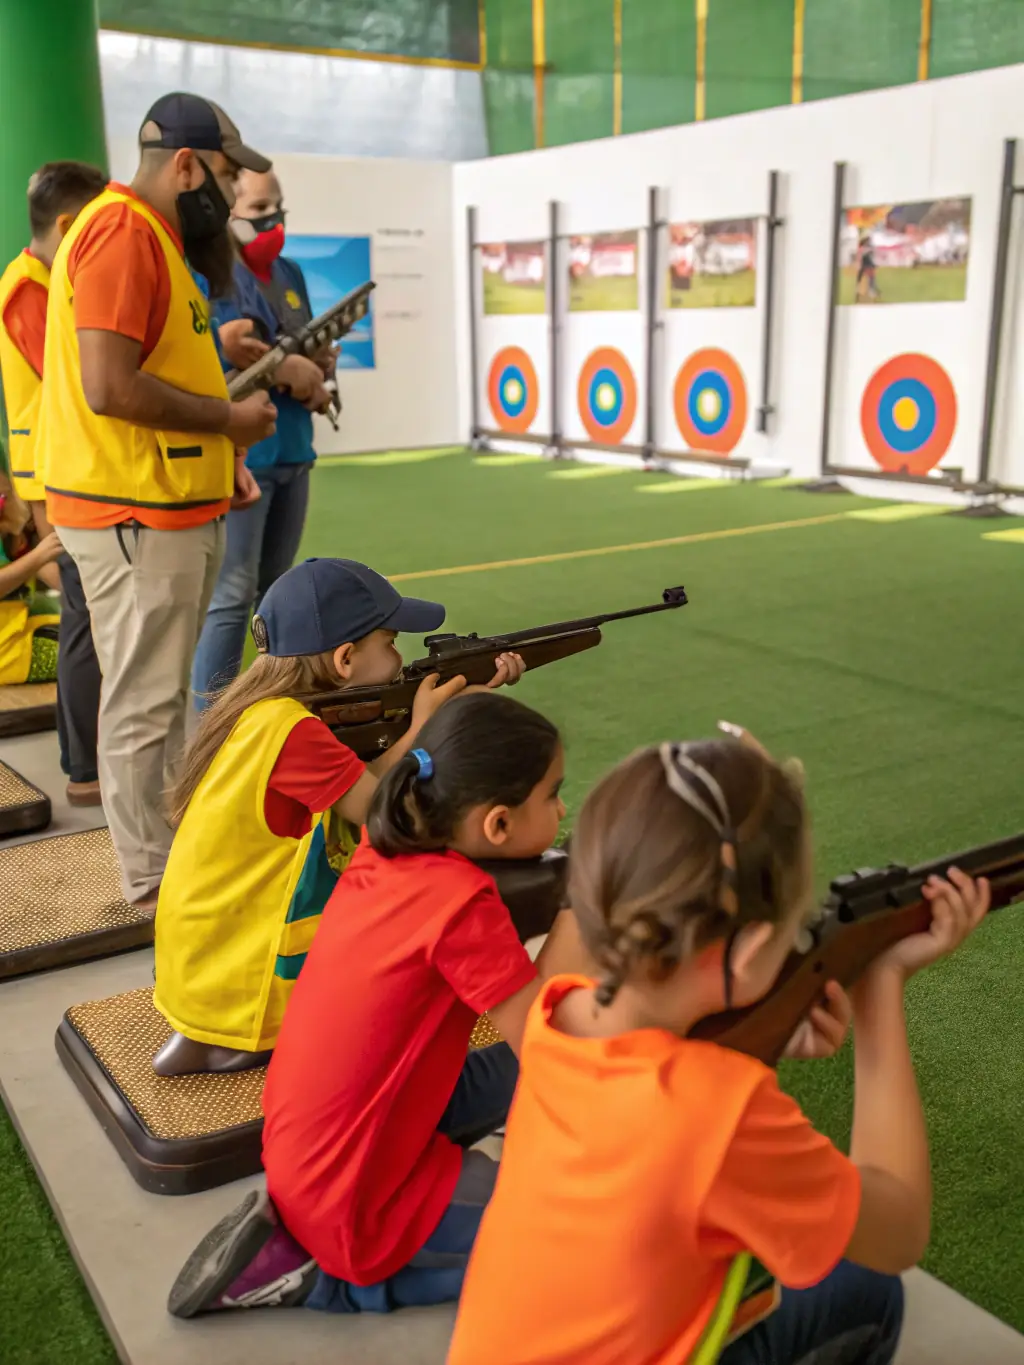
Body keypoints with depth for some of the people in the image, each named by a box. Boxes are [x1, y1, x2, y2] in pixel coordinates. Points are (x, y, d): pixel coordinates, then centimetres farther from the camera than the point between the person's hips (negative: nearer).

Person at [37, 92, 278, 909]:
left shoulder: (155, 237, 18)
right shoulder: (122, 233, -14)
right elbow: (109, 386, -24)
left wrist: (219, 453, 13)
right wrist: (228, 419, -14)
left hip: (175, 506, 11)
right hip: (134, 514, -11)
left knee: (164, 691, 18)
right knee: (144, 700, -2)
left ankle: (178, 847, 31)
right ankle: (154, 881, 10)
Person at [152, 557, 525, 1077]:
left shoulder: (270, 707, 2)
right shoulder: (289, 729, -24)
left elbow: (366, 782, 3)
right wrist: (425, 725, -9)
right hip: (239, 980, -8)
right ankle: (239, 1042, 3)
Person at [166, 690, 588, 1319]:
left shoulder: (385, 849, -5)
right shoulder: (463, 901, -26)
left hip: (299, 1146, 8)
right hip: (353, 1209, -8)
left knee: (516, 1072, 17)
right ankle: (313, 1271, 1)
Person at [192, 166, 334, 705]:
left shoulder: (290, 274, 18)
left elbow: (314, 352, 20)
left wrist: (315, 377, -4)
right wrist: (290, 367, -13)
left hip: (292, 452, 8)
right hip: (239, 455, -8)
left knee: (277, 588, 15)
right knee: (233, 594, -10)